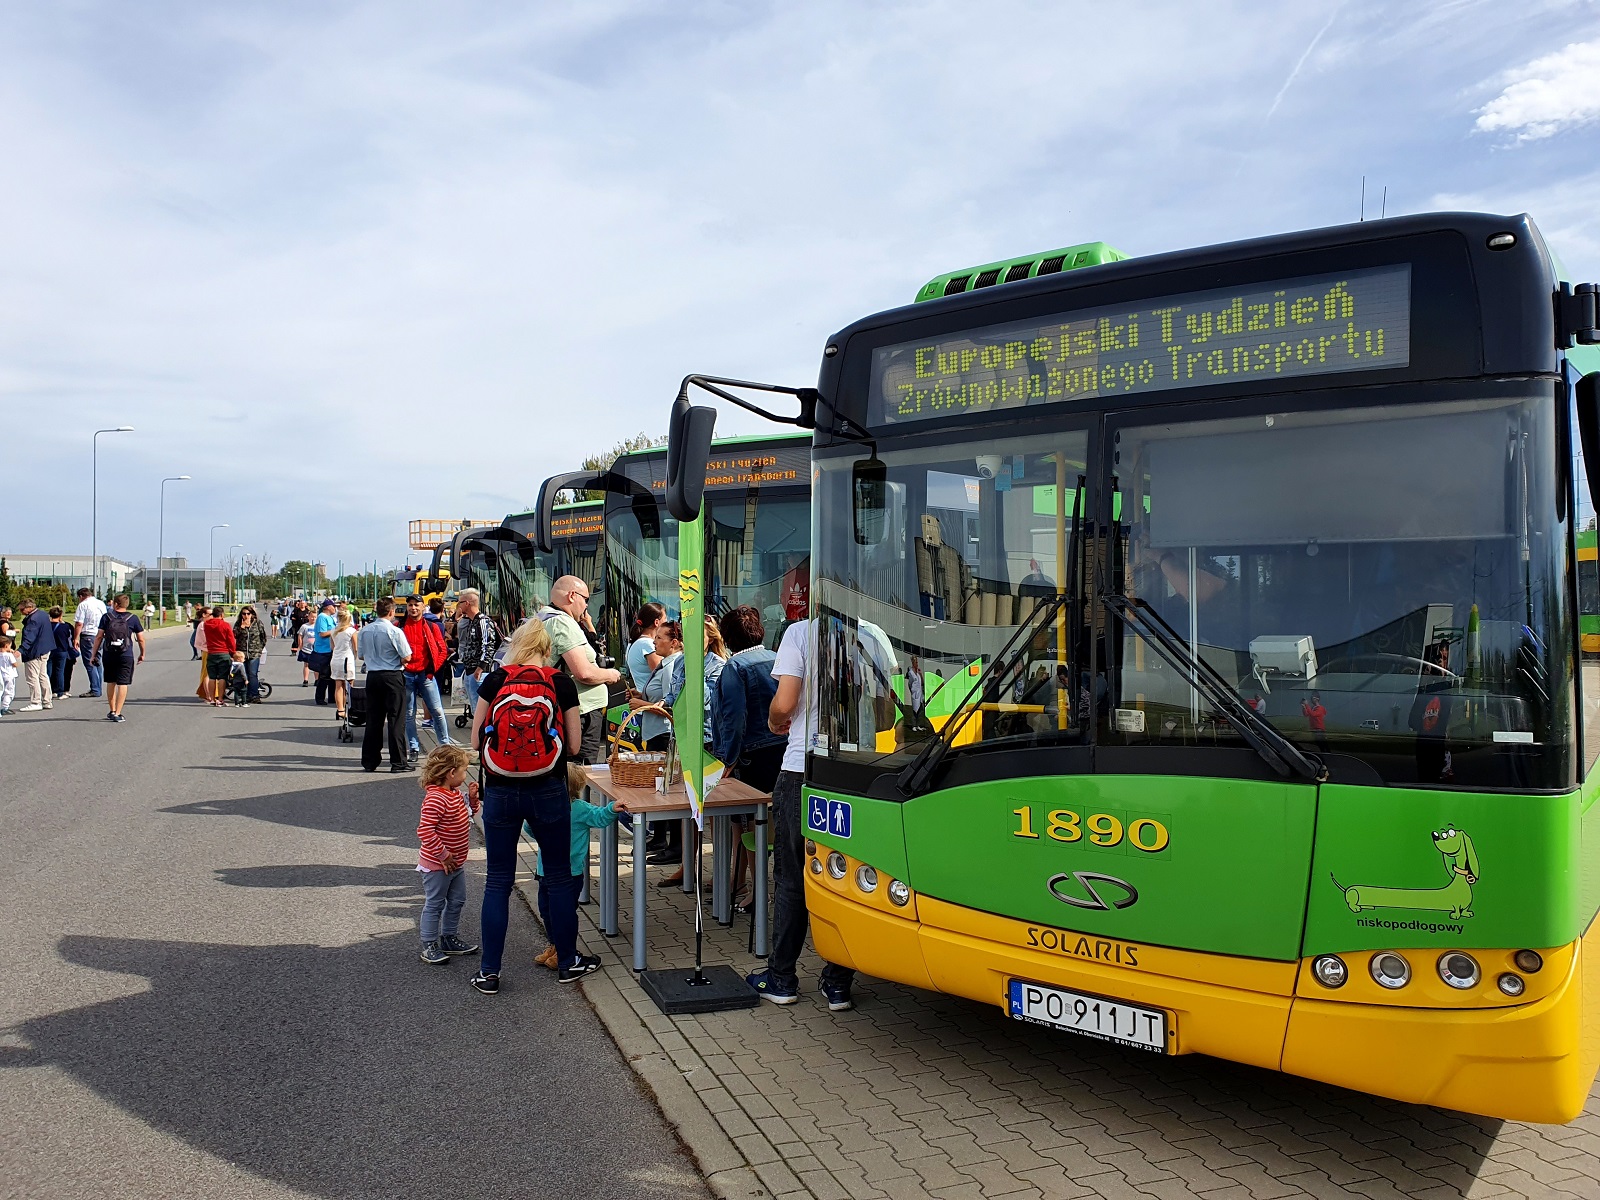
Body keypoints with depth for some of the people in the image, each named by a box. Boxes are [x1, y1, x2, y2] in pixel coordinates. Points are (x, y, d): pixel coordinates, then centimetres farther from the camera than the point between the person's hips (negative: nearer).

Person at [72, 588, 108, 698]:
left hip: (88, 635, -7)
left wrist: (76, 638, -9)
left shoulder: (83, 605, -7)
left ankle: (95, 690, -7)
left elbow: (79, 623, -12)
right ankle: (99, 688, 15)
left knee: (90, 664, -4)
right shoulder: (101, 603, 14)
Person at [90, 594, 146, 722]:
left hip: (108, 655, 2)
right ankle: (118, 713, -4)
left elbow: (99, 637, 0)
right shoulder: (133, 619, 1)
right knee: (122, 684, 0)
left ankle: (112, 711, 22)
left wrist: (94, 654, 8)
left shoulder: (106, 617, 2)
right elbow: (141, 639, 4)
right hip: (126, 656, -2)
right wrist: (142, 654, 17)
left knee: (111, 683, 16)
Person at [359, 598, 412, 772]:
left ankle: (369, 761, 16)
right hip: (392, 677, -5)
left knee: (373, 719, 12)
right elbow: (407, 657, -11)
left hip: (372, 676, 5)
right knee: (396, 720, 0)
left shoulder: (365, 631, 3)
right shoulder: (394, 631, -13)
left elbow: (361, 654, 14)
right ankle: (398, 762, 1)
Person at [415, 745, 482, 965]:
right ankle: (429, 947, 13)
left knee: (457, 901, 18)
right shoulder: (435, 799, -25)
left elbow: (468, 814, 22)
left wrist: (472, 798, 2)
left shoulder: (456, 794, 5)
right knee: (434, 904, 2)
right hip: (437, 865, -9)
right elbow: (425, 830, -30)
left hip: (456, 862, 9)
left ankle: (449, 939, 32)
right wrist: (443, 854, -25)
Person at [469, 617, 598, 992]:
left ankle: (489, 972, 16)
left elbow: (476, 740, 1)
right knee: (558, 878, 14)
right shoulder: (562, 684, -4)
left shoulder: (494, 681, -3)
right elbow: (574, 745, -1)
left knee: (498, 881, 11)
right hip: (548, 791, 0)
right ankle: (567, 962, 24)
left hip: (500, 792, 1)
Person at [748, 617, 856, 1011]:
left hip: (803, 771, -3)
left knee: (791, 878, 10)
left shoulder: (800, 632, -8)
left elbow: (784, 703, -14)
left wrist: (774, 722, 9)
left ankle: (781, 979, 20)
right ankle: (838, 983, 16)